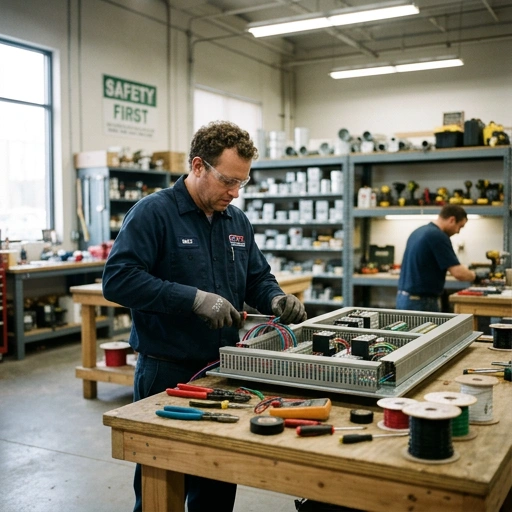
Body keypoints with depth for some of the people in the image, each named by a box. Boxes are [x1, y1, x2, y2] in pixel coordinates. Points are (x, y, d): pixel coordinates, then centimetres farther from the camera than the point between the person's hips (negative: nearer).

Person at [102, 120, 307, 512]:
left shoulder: (238, 220, 9)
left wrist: (275, 299, -7)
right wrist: (194, 299, -29)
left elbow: (257, 277, 17)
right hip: (167, 373, -6)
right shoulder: (153, 213, -12)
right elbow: (118, 279, -22)